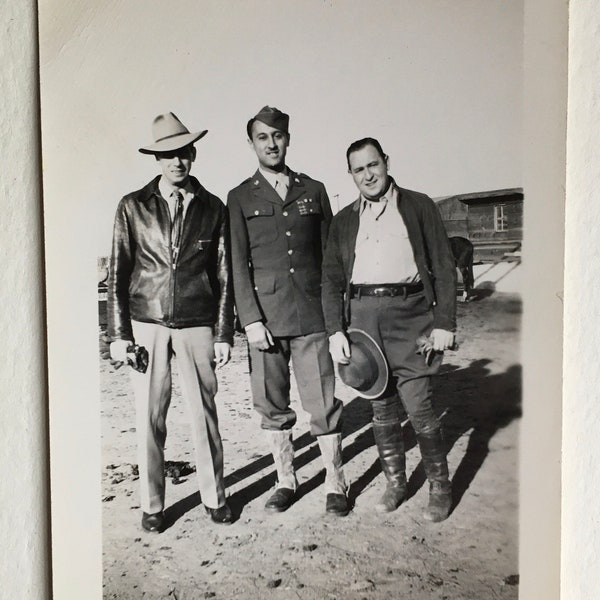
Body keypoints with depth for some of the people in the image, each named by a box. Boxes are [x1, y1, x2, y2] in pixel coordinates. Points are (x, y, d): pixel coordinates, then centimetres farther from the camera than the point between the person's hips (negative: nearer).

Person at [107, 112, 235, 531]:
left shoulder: (213, 209, 6)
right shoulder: (133, 207, 5)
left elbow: (224, 277, 7)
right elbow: (118, 274, 4)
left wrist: (224, 334, 2)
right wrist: (118, 333, -1)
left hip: (197, 326, 0)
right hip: (146, 325, 0)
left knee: (205, 414, 4)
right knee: (150, 418, 5)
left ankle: (214, 496, 22)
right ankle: (152, 504, 21)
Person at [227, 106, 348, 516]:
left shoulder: (314, 190, 11)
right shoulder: (240, 198, 7)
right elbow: (239, 265, 2)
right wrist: (251, 320, -7)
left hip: (312, 316, 0)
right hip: (264, 318, 0)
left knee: (324, 404, 2)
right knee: (272, 406, 8)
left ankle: (335, 483, 17)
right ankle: (285, 480, 24)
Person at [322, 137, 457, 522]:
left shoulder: (418, 206, 5)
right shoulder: (344, 220, 14)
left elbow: (444, 267, 2)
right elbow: (332, 279, 11)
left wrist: (444, 323, -6)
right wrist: (335, 331, 0)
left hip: (409, 314, -3)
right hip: (362, 317, 3)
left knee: (418, 407, -5)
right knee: (381, 409, 9)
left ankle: (440, 487, 16)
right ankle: (396, 482, 26)